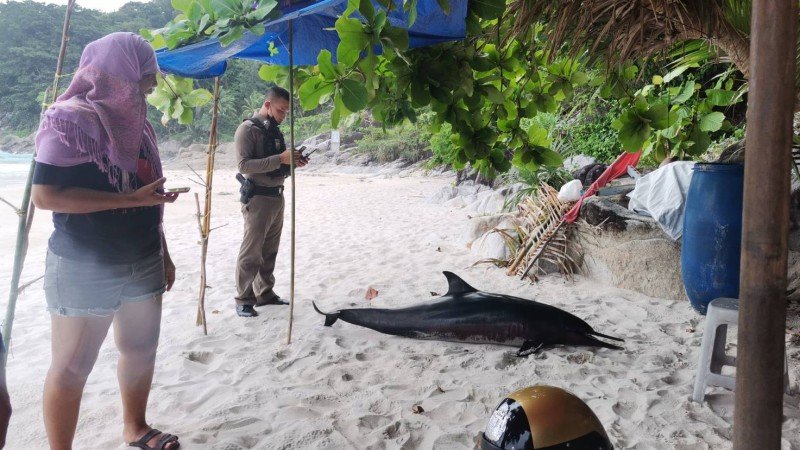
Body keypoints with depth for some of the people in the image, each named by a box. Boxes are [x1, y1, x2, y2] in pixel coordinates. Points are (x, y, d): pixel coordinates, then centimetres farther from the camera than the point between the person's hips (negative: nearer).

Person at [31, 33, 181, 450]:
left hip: (143, 263, 8)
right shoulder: (70, 120, -13)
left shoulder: (137, 123, 9)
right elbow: (45, 195, -20)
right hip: (84, 268, -7)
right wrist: (130, 198, -23)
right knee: (72, 366, 4)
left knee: (141, 349, 17)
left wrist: (164, 253, 16)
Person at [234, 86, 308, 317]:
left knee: (270, 251, 13)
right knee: (251, 252, -4)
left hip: (277, 197, 8)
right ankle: (243, 300, 3)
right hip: (258, 198, -8)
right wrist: (280, 159, -26)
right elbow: (244, 165, -20)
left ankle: (265, 293, 22)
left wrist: (293, 162, 1)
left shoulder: (274, 130, 15)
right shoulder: (247, 129, -10)